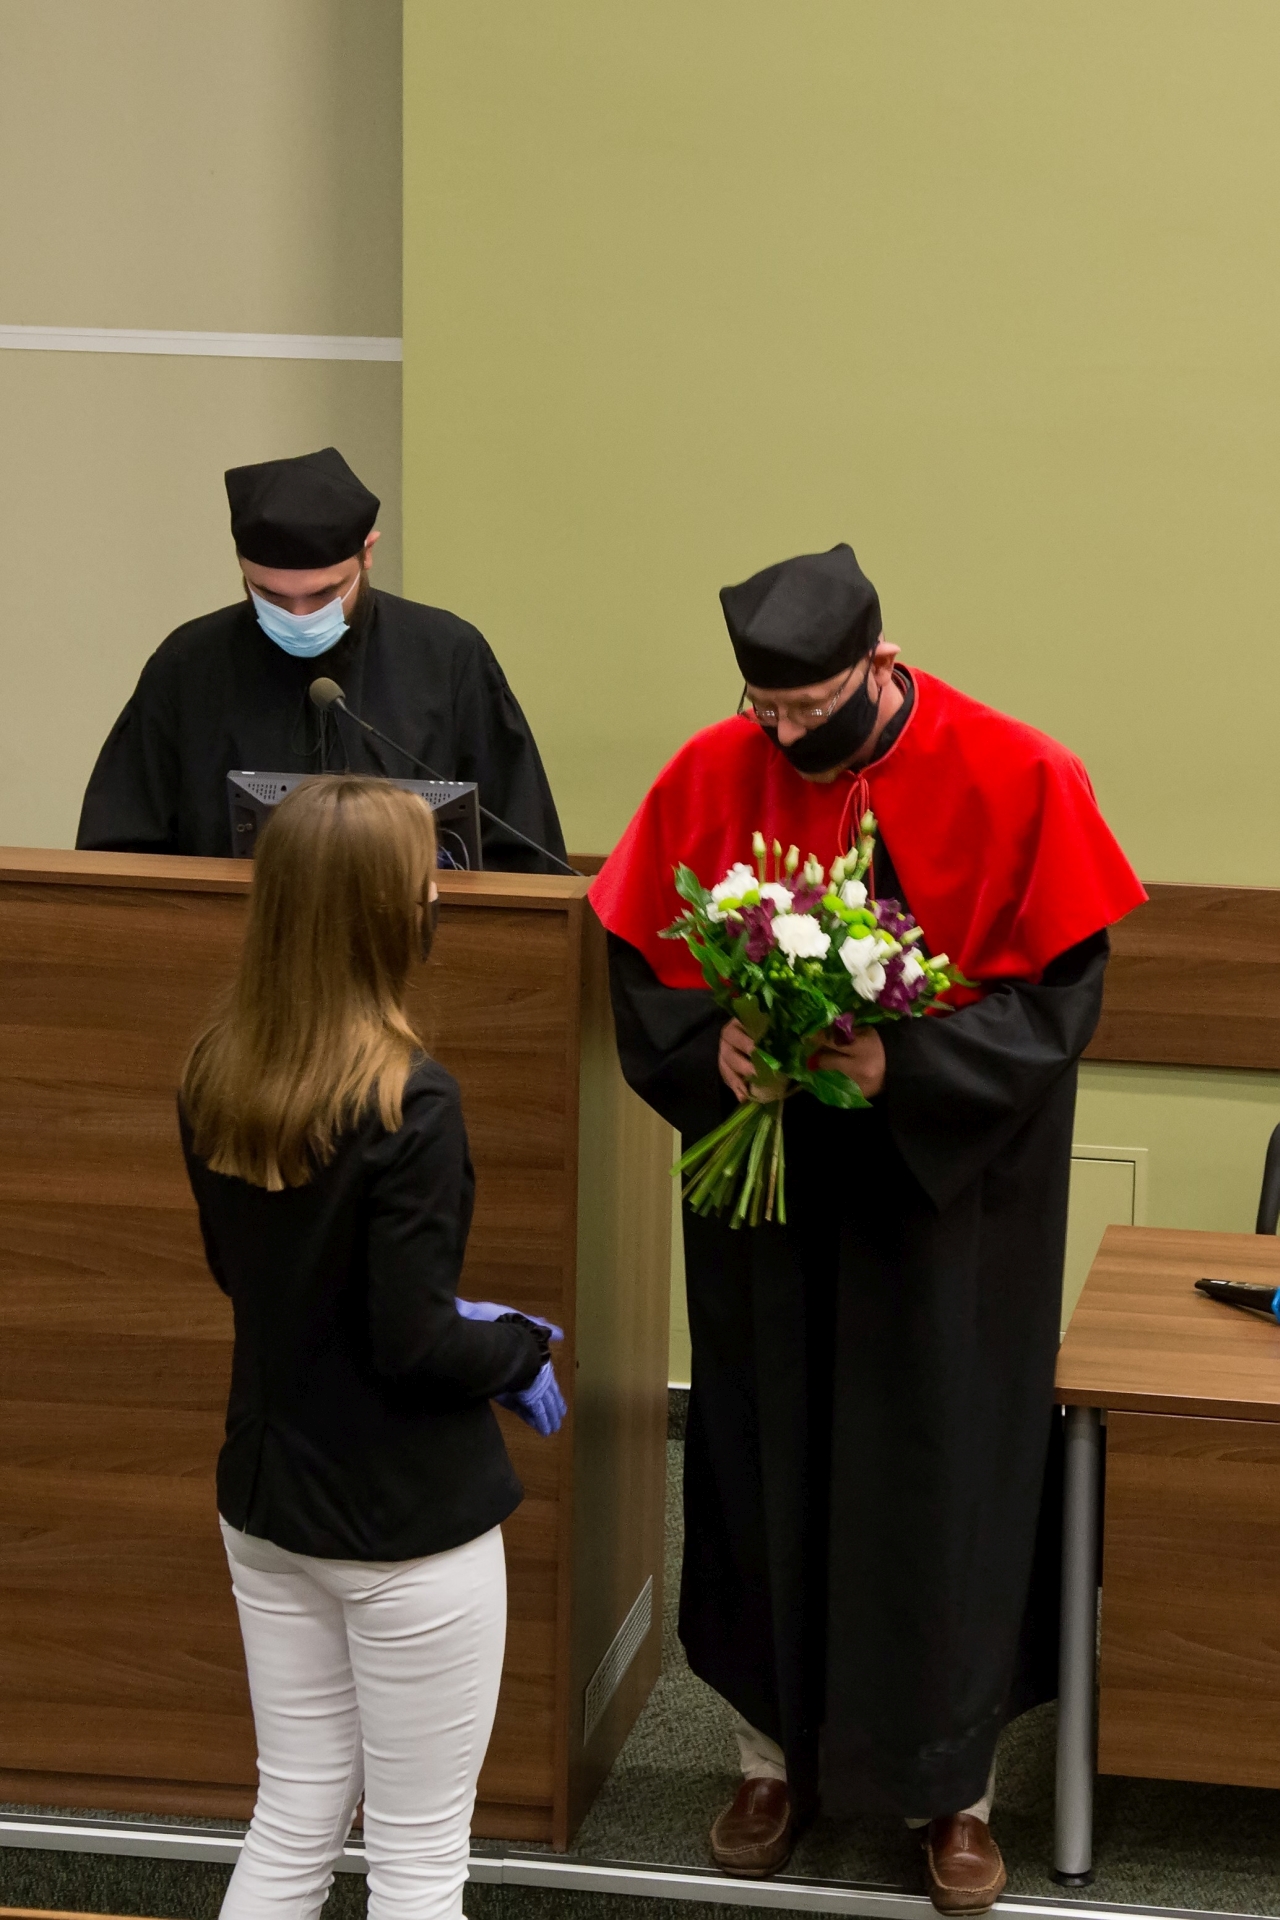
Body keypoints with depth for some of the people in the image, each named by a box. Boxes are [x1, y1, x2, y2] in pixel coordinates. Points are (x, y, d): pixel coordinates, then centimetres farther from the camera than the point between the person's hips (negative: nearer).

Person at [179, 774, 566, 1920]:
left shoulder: (216, 1075, -1)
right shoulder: (406, 1102, -23)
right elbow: (414, 1345, -22)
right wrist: (521, 1350, -2)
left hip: (267, 1500, 7)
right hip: (408, 1524, -7)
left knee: (293, 1824, 17)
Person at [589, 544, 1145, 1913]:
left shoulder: (1015, 782, -13)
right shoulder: (710, 778, -6)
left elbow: (1056, 992, -11)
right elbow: (642, 973, 1)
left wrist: (908, 1064, -24)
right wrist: (714, 1043, -19)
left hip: (948, 1197, -2)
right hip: (767, 1196, 2)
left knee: (943, 1482, 5)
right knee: (766, 1472, 10)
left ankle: (954, 1785, 20)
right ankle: (777, 1754, 28)